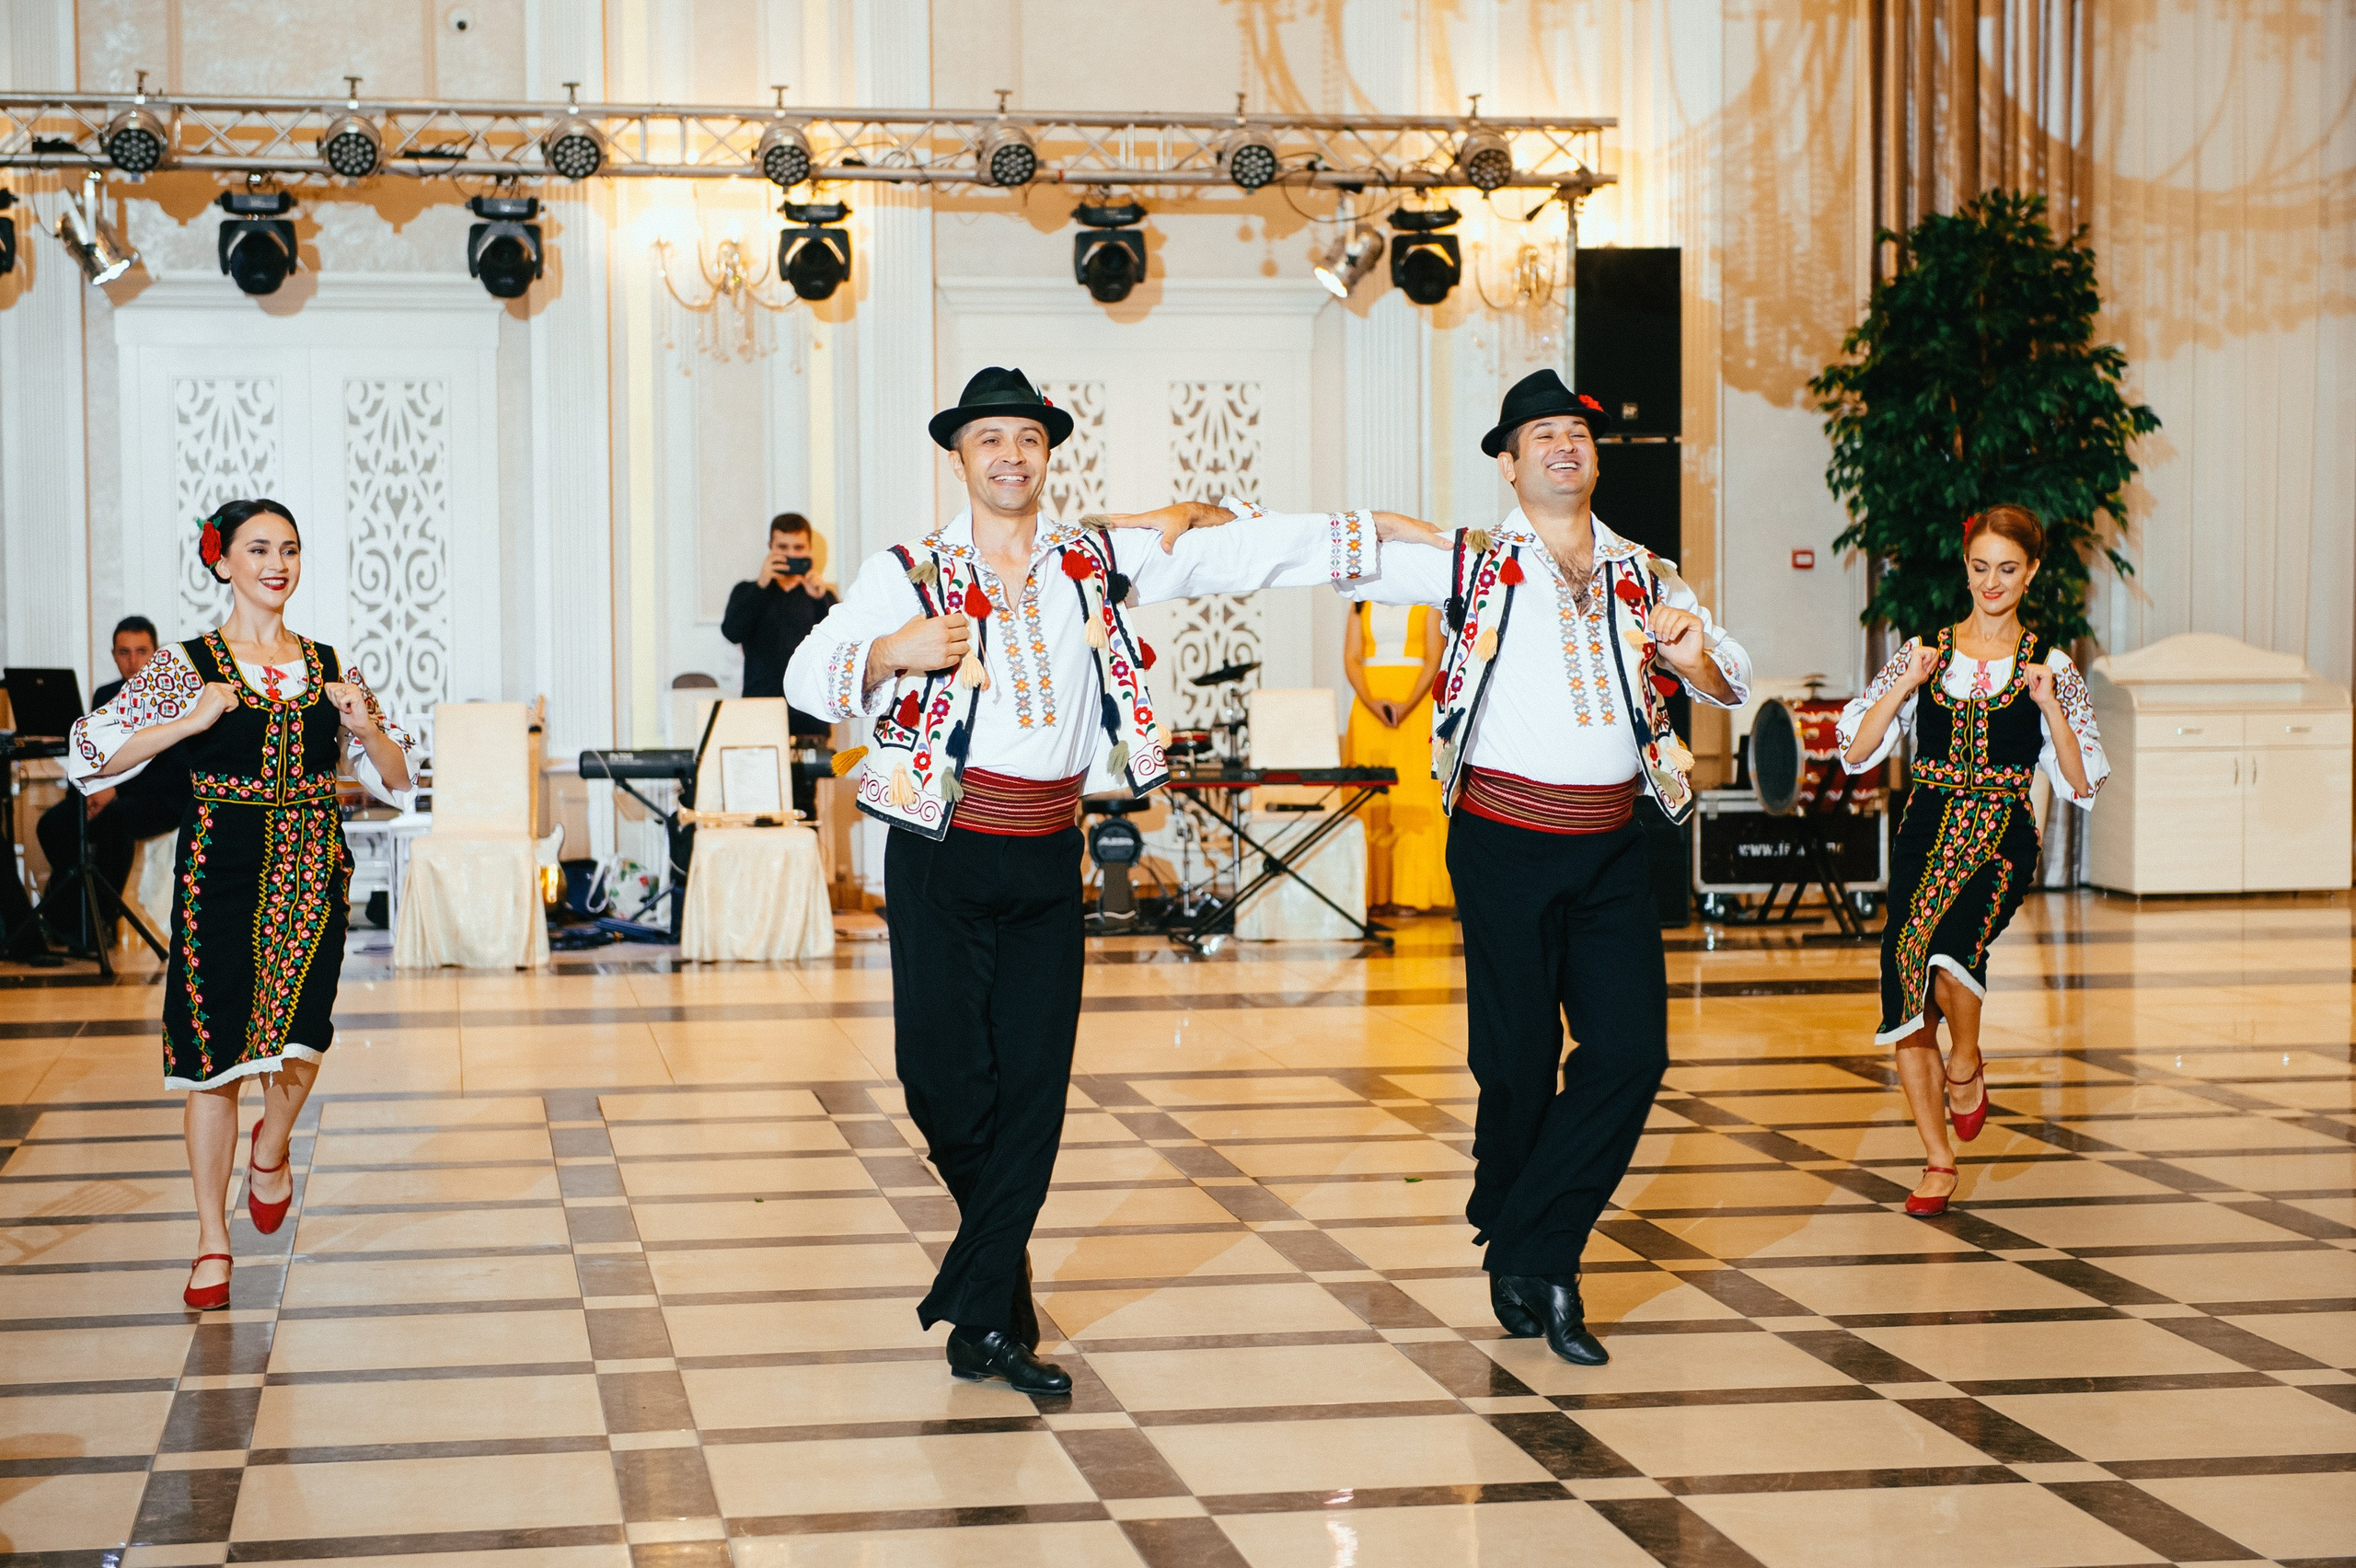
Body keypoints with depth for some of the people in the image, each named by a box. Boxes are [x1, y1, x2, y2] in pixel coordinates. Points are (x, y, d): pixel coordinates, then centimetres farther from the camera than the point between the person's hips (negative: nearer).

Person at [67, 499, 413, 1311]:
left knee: (296, 1039, -14)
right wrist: (191, 721, -15)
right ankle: (213, 1243, 13)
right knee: (216, 1058, -1)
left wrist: (364, 724, -5)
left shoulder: (328, 666, 10)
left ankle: (271, 1149, 22)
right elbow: (90, 755, -5)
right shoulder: (185, 666, 1)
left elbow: (395, 776, 15)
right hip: (221, 870, -2)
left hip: (311, 872, 2)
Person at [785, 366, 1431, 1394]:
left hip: (1047, 858, 3)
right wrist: (893, 653, -26)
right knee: (945, 1076, -4)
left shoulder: (1100, 563, 9)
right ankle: (1002, 1265, 25)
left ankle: (981, 1320, 7)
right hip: (944, 855, -3)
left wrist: (1383, 533, 5)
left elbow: (1244, 553, 8)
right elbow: (809, 676, -7)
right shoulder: (911, 573, 0)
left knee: (1034, 1087, 0)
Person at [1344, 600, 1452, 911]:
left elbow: (1433, 659, -4)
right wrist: (1371, 703, -11)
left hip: (1415, 704, -3)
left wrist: (1407, 706, -16)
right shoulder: (1362, 604, 11)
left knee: (1415, 792, -7)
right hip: (1370, 704, 3)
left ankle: (1412, 893, -5)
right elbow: (1351, 658, 5)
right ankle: (1372, 893, 2)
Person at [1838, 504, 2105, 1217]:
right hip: (1926, 830, 3)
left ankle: (1966, 1062, 0)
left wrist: (2051, 707, -9)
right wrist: (1906, 684, -7)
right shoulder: (1924, 652, 9)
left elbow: (2081, 784, 2)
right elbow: (1856, 751, 3)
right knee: (1907, 1003, -3)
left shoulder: (2051, 669, 6)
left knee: (1950, 945, -32)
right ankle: (1939, 1162, 14)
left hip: (2001, 836, -2)